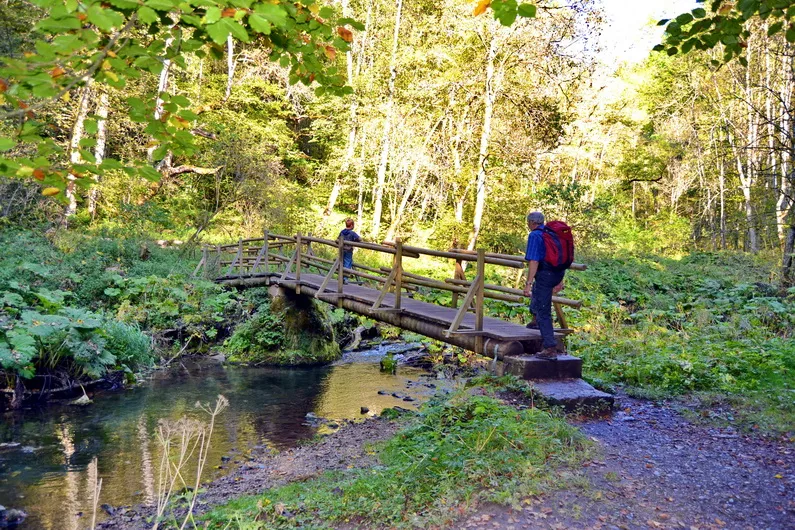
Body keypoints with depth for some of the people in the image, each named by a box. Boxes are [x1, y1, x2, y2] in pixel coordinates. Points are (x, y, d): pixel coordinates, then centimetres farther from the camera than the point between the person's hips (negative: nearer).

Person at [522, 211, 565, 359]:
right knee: (537, 287, 40)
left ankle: (551, 348, -4)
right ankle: (536, 319, 44)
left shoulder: (534, 235, -10)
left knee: (543, 313, -2)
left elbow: (533, 261, -19)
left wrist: (528, 283, -19)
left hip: (545, 274, -9)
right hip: (558, 273, 9)